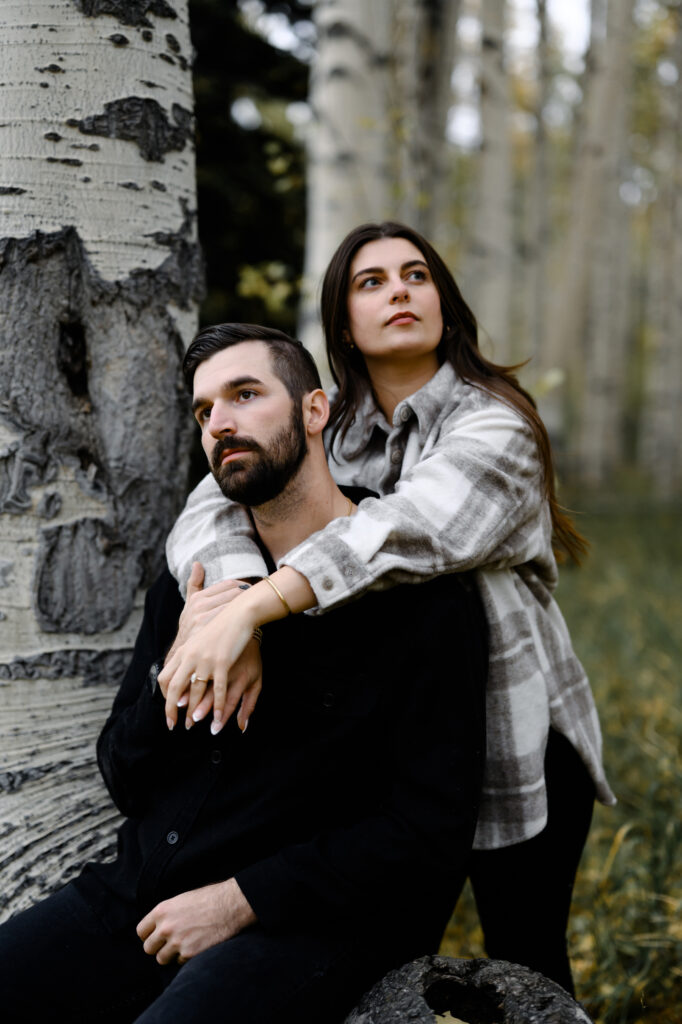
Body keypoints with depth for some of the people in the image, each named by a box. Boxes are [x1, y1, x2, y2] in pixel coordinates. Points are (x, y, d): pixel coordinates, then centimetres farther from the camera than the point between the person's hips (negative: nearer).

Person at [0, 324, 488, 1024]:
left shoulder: (424, 598, -5)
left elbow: (430, 833, -11)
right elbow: (124, 782, 14)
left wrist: (240, 900, -15)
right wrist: (174, 672, -7)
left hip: (295, 922, -5)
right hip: (137, 896, 6)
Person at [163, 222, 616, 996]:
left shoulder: (494, 425, -14)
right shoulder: (324, 425, 3)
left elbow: (413, 527, -35)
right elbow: (212, 510, -14)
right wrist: (234, 600, -37)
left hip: (513, 738, -4)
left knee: (524, 961, 9)